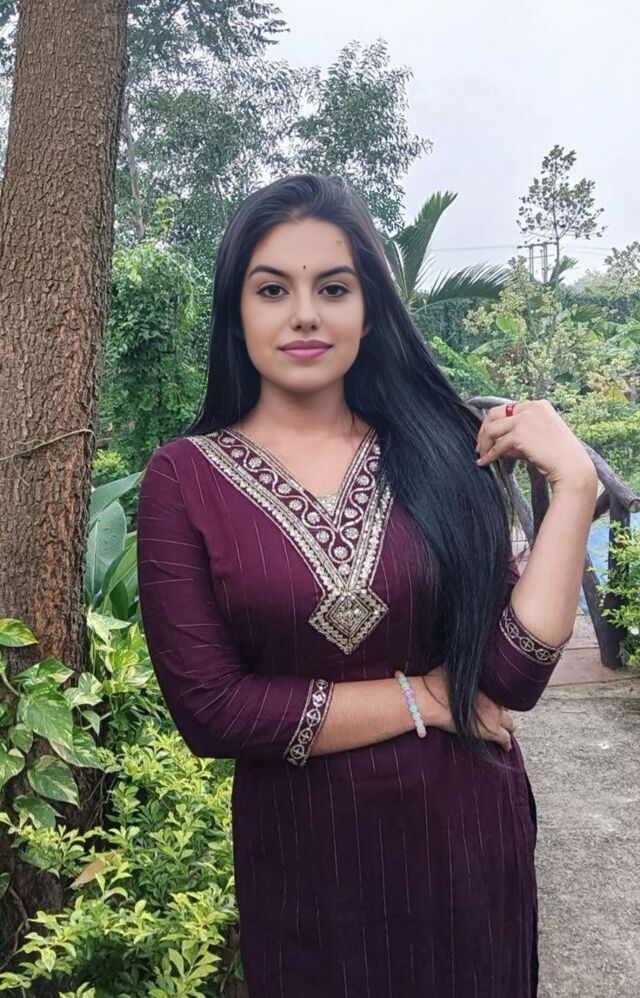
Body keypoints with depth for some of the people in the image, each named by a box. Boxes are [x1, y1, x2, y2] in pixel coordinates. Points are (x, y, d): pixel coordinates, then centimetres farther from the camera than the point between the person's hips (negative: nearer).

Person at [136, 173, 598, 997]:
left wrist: (573, 483, -15)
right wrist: (424, 697, -13)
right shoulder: (185, 478, -10)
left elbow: (513, 674, -10)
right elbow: (209, 710, -16)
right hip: (301, 863, -1)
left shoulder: (439, 452, -5)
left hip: (470, 845, 2)